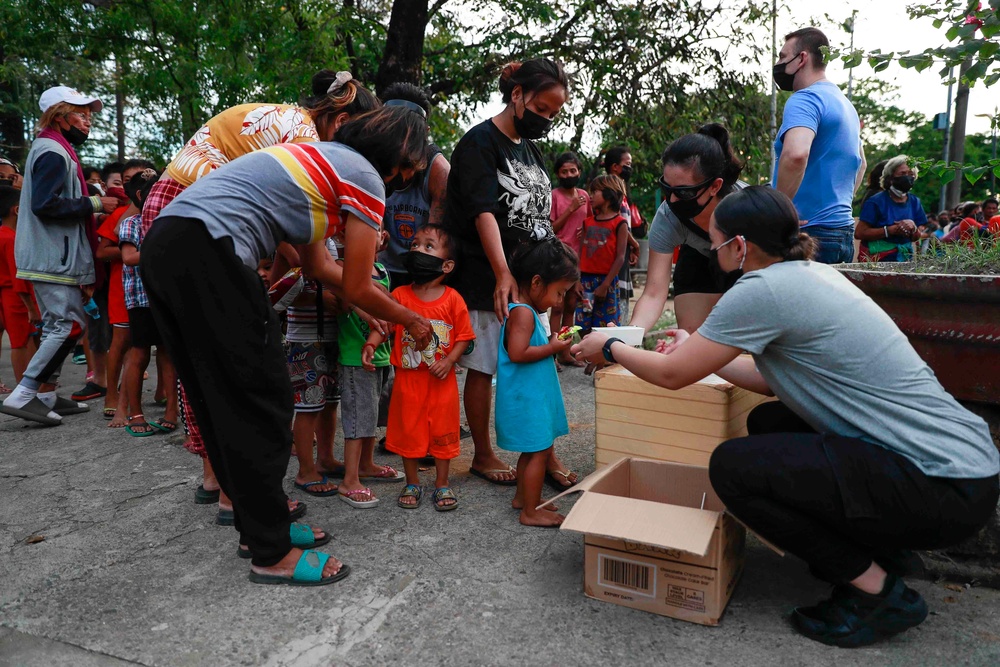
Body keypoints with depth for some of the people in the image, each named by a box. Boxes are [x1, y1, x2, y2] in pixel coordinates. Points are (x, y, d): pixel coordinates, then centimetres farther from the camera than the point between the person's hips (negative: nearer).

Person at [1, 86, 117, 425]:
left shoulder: (54, 150, 20)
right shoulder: (53, 152, -13)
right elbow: (44, 204, -23)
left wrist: (93, 208, 13)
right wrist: (94, 204, -17)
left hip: (52, 257, 11)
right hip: (54, 258, -11)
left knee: (57, 326, 13)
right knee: (70, 325, -11)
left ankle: (45, 395, 19)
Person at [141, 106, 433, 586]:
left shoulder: (320, 158, 27)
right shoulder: (365, 177, 0)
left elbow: (318, 266, 30)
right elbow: (356, 289, 3)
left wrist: (385, 310, 37)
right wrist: (411, 320, 20)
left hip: (163, 245, 10)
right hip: (207, 253, -10)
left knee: (220, 403, 15)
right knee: (260, 403, -2)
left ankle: (258, 526, 28)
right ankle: (272, 554, 9)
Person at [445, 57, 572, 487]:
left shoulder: (531, 150, 16)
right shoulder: (480, 142, -7)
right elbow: (483, 212, -19)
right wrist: (503, 275, -30)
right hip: (486, 281, -7)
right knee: (483, 367, 3)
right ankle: (483, 456, 17)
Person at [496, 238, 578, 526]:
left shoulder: (526, 311, 14)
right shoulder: (523, 313, -19)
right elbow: (517, 353, -28)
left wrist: (551, 343, 6)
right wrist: (552, 348, -19)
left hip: (532, 396, 11)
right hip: (526, 398, -11)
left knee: (533, 449, 19)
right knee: (539, 451, -3)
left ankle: (523, 497, 33)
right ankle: (530, 512, 7)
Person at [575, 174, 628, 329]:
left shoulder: (619, 223, -2)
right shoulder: (588, 222, 13)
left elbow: (620, 258, -7)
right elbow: (581, 252, 9)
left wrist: (605, 285, -13)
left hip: (606, 281, -4)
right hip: (586, 280, 5)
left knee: (606, 327, -2)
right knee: (584, 329, 4)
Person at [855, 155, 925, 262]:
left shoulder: (915, 202, 10)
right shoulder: (876, 201, -6)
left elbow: (916, 237, 17)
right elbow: (859, 233, -15)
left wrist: (913, 228, -5)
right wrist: (891, 230, -17)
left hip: (904, 257, 5)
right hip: (877, 259, -4)